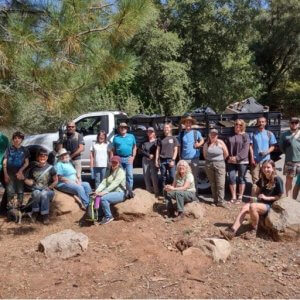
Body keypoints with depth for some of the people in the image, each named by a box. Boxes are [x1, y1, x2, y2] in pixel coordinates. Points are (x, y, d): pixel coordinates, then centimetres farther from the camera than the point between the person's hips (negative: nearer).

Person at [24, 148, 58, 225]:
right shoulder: (33, 168, 6)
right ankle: (35, 212, -13)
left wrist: (49, 187, -9)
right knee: (37, 193, -35)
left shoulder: (50, 168, 1)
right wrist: (30, 182, -8)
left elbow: (56, 181, 4)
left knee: (44, 194, -36)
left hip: (48, 191, -1)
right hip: (36, 189, 1)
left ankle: (45, 215, -23)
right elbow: (26, 180, 13)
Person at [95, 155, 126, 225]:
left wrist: (104, 192, -30)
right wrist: (98, 190, -17)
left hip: (120, 193, -7)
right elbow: (104, 182, 1)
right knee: (97, 197, -15)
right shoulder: (109, 172, 13)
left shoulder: (121, 172, -11)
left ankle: (109, 217, -11)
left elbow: (114, 185, -22)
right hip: (110, 192, 7)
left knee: (103, 198, -28)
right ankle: (100, 215, 2)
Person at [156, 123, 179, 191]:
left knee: (172, 177, -8)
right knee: (163, 177, 5)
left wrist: (173, 160, -8)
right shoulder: (161, 139, 12)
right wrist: (156, 160, 4)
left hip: (170, 160, -2)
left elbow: (175, 150, 2)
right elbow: (158, 150, 12)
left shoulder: (173, 138, 6)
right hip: (162, 160, 2)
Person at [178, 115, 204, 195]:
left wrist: (199, 144, -5)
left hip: (194, 159, -1)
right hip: (184, 159, 1)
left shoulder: (196, 132, 2)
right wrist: (180, 157, 8)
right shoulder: (181, 134, 8)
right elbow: (180, 147, 12)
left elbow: (202, 140, 16)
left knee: (194, 177, 4)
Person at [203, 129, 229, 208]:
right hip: (209, 165, 3)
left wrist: (220, 160, 9)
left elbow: (226, 154, 2)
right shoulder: (206, 144, 4)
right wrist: (209, 160, 11)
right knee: (212, 184, 9)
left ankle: (220, 202, -4)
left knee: (221, 184, -7)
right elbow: (204, 155, 15)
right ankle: (215, 200, 18)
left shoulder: (220, 143, -4)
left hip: (220, 164, -2)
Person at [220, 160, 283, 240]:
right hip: (260, 202, 6)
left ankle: (254, 230, -16)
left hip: (269, 205, -6)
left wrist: (266, 197, -13)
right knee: (245, 207, -25)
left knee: (252, 206, -36)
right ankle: (232, 231, -37)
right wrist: (258, 196, 1)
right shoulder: (262, 179, 15)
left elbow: (279, 196, -3)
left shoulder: (277, 180, -5)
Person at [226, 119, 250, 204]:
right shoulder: (231, 136, 12)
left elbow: (245, 149, -11)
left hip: (242, 161, -4)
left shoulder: (245, 136, -2)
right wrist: (229, 157, -5)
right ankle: (233, 197, 11)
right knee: (231, 178, 1)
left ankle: (240, 197, 14)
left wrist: (237, 158, -18)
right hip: (231, 161, 4)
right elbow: (227, 147, 10)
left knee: (241, 178, 5)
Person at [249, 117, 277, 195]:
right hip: (255, 160, -1)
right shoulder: (253, 134, 4)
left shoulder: (269, 134, 6)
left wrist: (267, 152, -13)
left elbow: (272, 146, 7)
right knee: (255, 180, -3)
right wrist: (252, 158, -6)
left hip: (266, 160, 1)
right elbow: (251, 146, 2)